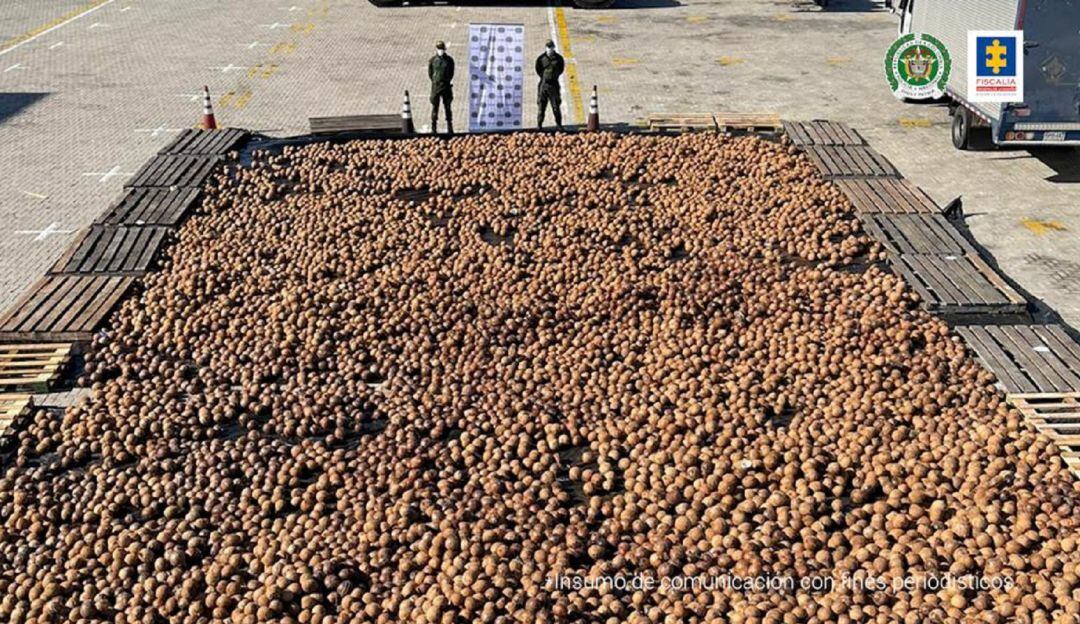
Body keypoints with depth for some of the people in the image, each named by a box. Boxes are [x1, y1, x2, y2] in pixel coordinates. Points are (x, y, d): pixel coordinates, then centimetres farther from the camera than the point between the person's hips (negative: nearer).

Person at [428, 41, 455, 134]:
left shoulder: (449, 60, 2)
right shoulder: (432, 60, 0)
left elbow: (451, 73, 8)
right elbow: (430, 73, 6)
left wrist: (446, 81, 4)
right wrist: (435, 82, 6)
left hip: (446, 86, 1)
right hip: (435, 86, -1)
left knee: (447, 107, 5)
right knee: (435, 107, 0)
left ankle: (450, 128, 9)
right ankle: (433, 129, 2)